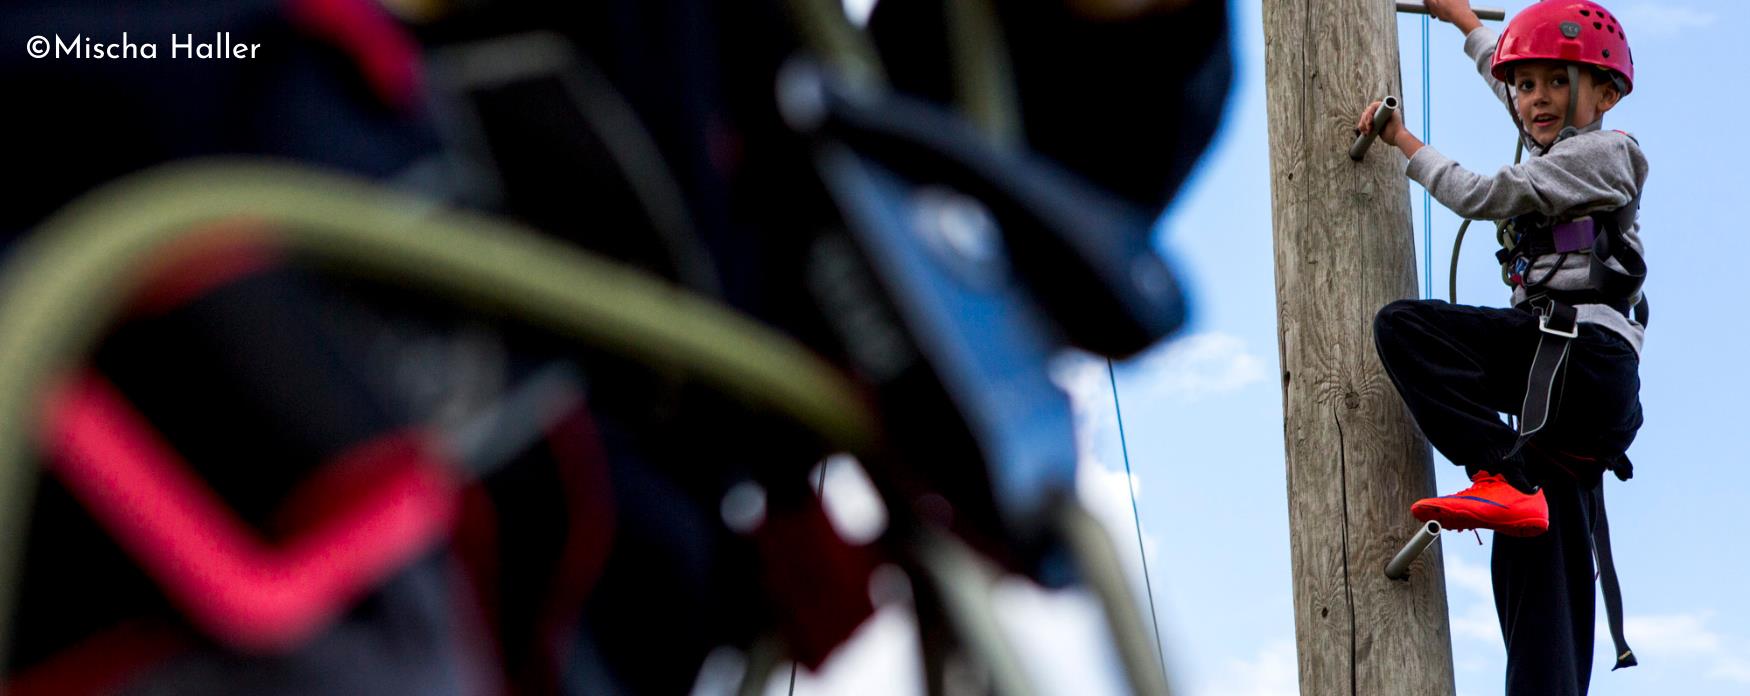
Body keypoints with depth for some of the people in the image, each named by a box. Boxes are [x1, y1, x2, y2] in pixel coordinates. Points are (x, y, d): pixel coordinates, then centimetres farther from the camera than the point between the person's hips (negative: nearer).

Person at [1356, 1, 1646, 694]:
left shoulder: (1605, 151, 2)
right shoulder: (1559, 156, 26)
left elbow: (1483, 196, -5)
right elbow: (1511, 84, 46)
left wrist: (1406, 143, 8)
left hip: (1580, 351, -9)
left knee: (1403, 324, -18)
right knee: (1543, 575, 1)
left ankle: (1501, 476, -24)